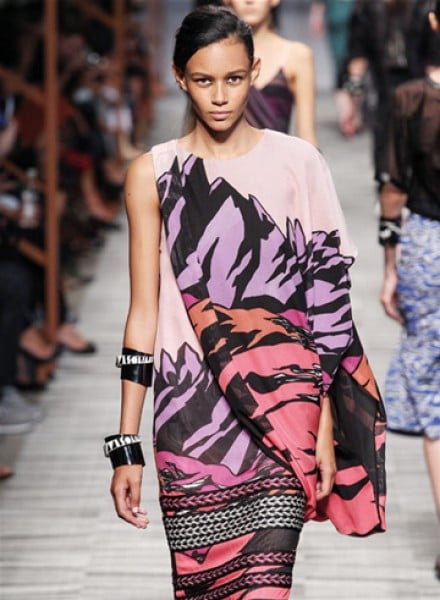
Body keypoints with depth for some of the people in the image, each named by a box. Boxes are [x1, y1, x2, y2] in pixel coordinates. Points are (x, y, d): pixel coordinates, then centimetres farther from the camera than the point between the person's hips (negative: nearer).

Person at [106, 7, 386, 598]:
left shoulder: (298, 163, 3)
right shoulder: (153, 175, 5)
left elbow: (327, 304, 4)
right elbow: (144, 314, 6)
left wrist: (327, 425, -2)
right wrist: (126, 446, 3)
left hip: (278, 412, -1)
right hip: (191, 417, 1)